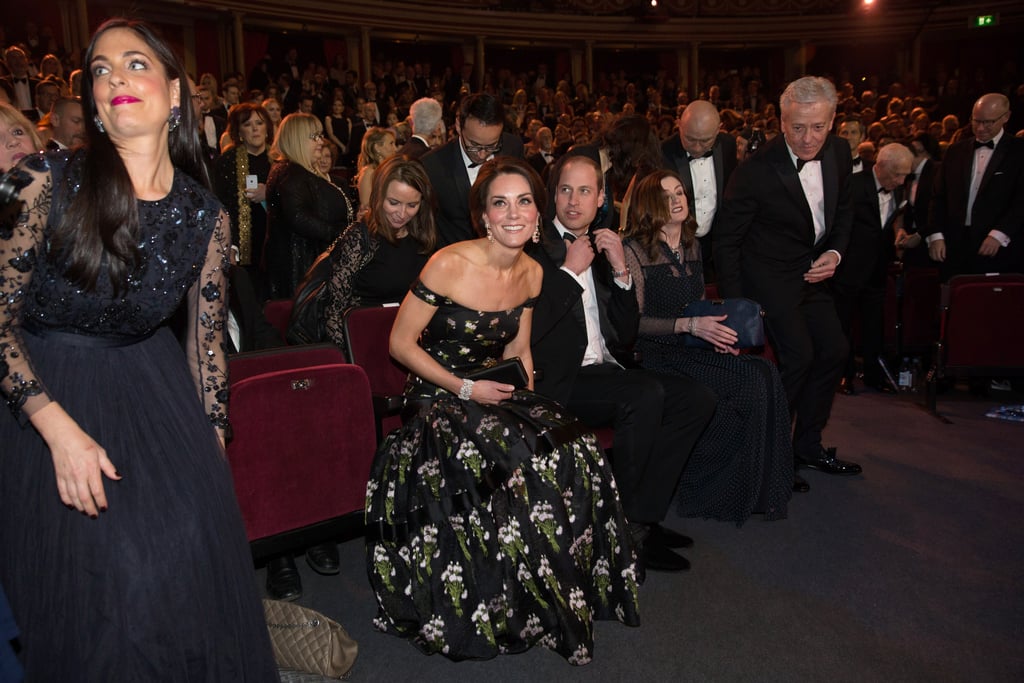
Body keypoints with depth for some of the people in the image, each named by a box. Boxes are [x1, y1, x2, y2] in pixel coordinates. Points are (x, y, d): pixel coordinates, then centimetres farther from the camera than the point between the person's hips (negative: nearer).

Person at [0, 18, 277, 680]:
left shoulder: (205, 216, -4)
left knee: (193, 544, -8)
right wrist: (59, 427, -18)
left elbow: (208, 339, 5)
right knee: (95, 574, -8)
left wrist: (214, 453, 7)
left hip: (155, 389, 2)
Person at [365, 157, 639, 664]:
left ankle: (565, 595, 1)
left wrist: (522, 381, -4)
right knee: (516, 460, -30)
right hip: (437, 397, -5)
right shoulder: (449, 265, -16)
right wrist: (465, 388, -15)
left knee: (574, 454, -19)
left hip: (496, 392, 6)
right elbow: (401, 342, -11)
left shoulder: (532, 274, 4)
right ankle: (504, 609, -7)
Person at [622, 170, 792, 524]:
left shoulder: (692, 245, 15)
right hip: (656, 353, -6)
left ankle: (761, 489, -6)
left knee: (765, 374, -20)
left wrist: (717, 330, 2)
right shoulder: (635, 250, -6)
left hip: (695, 348, 7)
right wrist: (688, 325, -21)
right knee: (754, 380, -23)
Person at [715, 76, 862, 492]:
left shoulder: (839, 153, -3)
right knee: (798, 354, -16)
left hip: (811, 270, 8)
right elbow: (727, 240, -16)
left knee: (834, 350, 8)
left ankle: (807, 446, 24)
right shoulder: (756, 171, -22)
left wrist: (834, 252, -4)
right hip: (768, 273, -7)